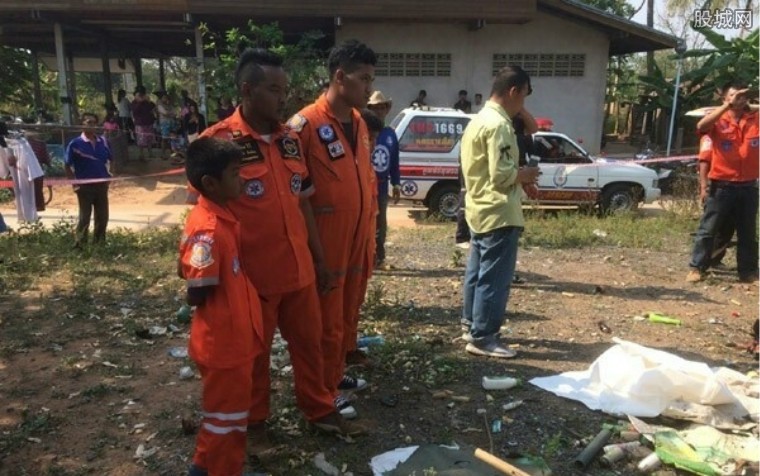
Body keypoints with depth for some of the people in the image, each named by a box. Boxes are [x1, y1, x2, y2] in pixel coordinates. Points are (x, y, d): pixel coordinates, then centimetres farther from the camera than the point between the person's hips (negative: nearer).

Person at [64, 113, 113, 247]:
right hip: (85, 186, -4)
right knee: (84, 217, 2)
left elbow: (109, 160, 17)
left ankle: (99, 243, 24)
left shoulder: (103, 141, 5)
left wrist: (108, 174, 5)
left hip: (101, 184, 5)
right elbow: (67, 165, -5)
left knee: (102, 216, 10)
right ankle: (81, 245, 12)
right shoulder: (75, 143, -8)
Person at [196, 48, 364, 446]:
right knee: (254, 353, 14)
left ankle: (320, 410, 38)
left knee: (309, 342, 18)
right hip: (251, 274, -5)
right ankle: (254, 422, 36)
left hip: (299, 268, 5)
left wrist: (320, 258, 13)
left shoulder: (290, 139, 6)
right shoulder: (219, 141, -13)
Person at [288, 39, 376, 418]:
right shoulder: (306, 124, -16)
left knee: (347, 316, 20)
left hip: (357, 242, 8)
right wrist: (313, 251, -14)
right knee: (327, 322, 7)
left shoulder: (359, 124, 9)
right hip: (325, 245, -7)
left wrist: (369, 235, 15)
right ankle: (325, 393, 24)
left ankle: (337, 373, 39)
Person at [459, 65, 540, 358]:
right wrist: (524, 175, -5)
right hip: (498, 212, -11)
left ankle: (471, 325, 28)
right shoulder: (499, 125, -19)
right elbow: (502, 175, -23)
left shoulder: (480, 119, 14)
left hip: (480, 208, 11)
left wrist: (518, 175, 10)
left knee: (478, 272, 17)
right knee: (494, 278, -3)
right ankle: (482, 337, 4)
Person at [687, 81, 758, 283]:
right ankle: (696, 268, 9)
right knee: (707, 229, 2)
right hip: (721, 186, -3)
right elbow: (701, 126, -25)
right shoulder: (718, 121, -5)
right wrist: (728, 105, -29)